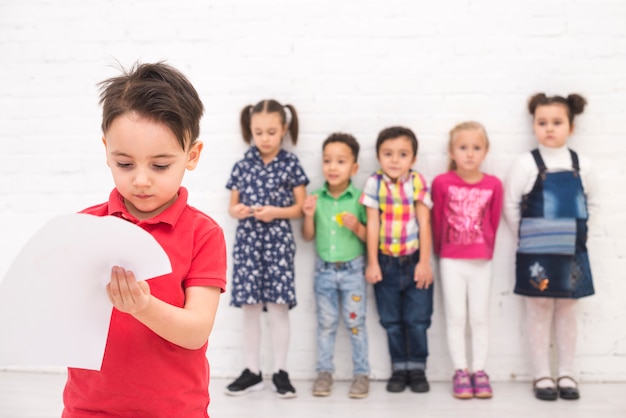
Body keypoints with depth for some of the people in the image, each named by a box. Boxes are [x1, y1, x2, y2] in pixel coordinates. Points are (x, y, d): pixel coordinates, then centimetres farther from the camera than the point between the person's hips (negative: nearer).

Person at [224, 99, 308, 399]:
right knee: (250, 307, 5)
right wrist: (236, 211, -11)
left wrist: (275, 212, -16)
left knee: (278, 306, -2)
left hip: (278, 241, -2)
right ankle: (252, 371, 15)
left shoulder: (291, 164, 0)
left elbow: (300, 207, 0)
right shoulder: (242, 166, 6)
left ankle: (280, 372, 9)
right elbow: (233, 205, 12)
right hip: (247, 241, 3)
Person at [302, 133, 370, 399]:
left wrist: (357, 227, -22)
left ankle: (361, 373, 17)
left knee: (355, 323, 6)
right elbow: (308, 237, 5)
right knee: (325, 324, 11)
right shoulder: (316, 198, -1)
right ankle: (324, 372, 21)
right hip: (324, 269, 2)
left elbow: (370, 236, -4)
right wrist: (309, 216, -12)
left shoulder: (359, 198, -8)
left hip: (353, 269, -2)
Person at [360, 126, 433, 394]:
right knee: (391, 321, 10)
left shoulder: (417, 183, -7)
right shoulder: (375, 183, -6)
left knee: (417, 320, 4)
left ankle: (417, 369, 17)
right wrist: (372, 263, -6)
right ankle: (399, 369, 22)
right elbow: (372, 225, -5)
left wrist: (425, 262, -9)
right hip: (386, 263, 1)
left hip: (415, 261, -1)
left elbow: (424, 224, -6)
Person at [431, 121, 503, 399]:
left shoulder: (493, 185, -6)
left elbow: (493, 221, 4)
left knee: (480, 317, 7)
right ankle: (460, 372, 12)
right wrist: (440, 252, 8)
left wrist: (486, 249, 8)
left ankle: (479, 371, 16)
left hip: (481, 261, 1)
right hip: (451, 261, -1)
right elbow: (437, 220, 0)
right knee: (456, 316, 4)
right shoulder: (442, 183, -9)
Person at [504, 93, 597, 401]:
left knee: (567, 311, 9)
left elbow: (591, 203, 12)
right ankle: (542, 375, 11)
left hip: (572, 251, 3)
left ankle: (566, 374, 19)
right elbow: (511, 204, -4)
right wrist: (529, 237, -1)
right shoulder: (527, 164, -7)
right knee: (539, 310, 3)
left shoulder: (581, 165, 3)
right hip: (536, 253, -3)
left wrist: (573, 232, 6)